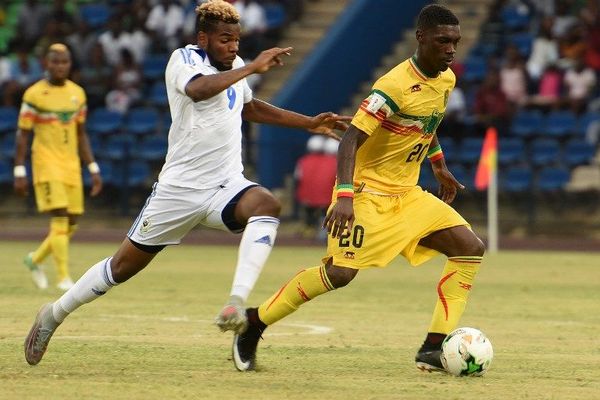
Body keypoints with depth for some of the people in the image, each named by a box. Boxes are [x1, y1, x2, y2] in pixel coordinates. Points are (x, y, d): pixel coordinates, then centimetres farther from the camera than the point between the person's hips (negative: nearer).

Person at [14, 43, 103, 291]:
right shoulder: (34, 94, -5)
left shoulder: (78, 93, 10)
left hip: (71, 165, 6)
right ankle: (63, 277, -12)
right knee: (60, 218, -16)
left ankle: (35, 259, 28)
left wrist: (93, 169, 12)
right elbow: (23, 134, -3)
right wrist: (19, 172, -8)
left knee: (71, 224, 4)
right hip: (47, 163, -5)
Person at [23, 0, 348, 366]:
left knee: (267, 205, -30)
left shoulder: (234, 67, 12)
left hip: (227, 186, 5)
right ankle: (55, 314, 27)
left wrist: (310, 124, 29)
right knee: (123, 267, 5)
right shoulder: (184, 59, -9)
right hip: (180, 188, -5)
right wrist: (252, 68, -35)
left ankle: (237, 304, -39)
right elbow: (198, 89, -34)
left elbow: (250, 108, 33)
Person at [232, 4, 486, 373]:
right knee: (339, 273, -20)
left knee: (471, 248, -5)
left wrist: (440, 168, 28)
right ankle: (254, 321, 1)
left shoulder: (446, 79, 4)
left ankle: (434, 348, -6)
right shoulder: (395, 86, -22)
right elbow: (351, 138, -25)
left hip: (406, 195, 8)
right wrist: (345, 196, -35)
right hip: (367, 191, -8)